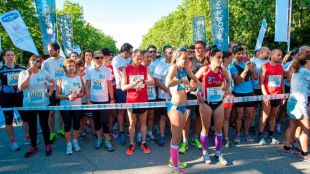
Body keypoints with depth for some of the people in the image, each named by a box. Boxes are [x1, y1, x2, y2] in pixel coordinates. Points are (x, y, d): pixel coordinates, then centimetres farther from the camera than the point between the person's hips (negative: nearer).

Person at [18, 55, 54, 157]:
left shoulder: (43, 72, -2)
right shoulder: (23, 73, -4)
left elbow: (53, 82, 13)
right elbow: (21, 88, -19)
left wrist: (50, 92, 0)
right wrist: (29, 74, -21)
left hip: (43, 104, 0)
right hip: (29, 105, 1)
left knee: (44, 125, 7)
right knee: (32, 126, 12)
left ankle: (47, 145, 22)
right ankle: (33, 146, 27)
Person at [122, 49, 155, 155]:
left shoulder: (145, 69, 2)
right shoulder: (126, 70, -2)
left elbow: (152, 81, -11)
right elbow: (123, 87, -6)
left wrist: (143, 81, -30)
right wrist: (133, 84, -24)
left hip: (143, 100, 1)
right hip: (131, 100, -1)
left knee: (143, 122, 11)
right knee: (132, 123, 8)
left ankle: (144, 143, 24)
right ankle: (132, 144, 20)